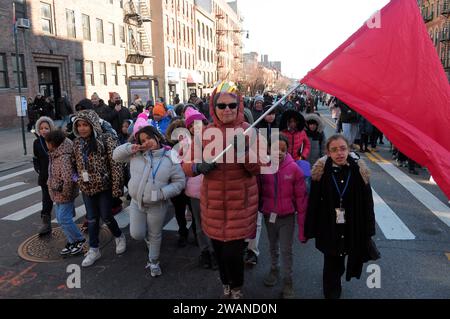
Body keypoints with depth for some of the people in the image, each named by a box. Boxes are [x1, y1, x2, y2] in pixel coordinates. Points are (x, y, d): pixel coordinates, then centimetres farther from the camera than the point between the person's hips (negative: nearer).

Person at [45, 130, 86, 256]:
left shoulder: (64, 157, -26)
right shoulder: (56, 154, 6)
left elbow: (68, 178, -33)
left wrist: (66, 193, -23)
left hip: (64, 194, -10)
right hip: (58, 194, 10)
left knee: (64, 219, -4)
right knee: (60, 218, 16)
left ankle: (79, 240, 13)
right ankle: (72, 242, 27)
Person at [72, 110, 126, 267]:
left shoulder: (106, 140, -15)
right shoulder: (77, 143, 3)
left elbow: (115, 164, -17)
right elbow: (77, 164, 15)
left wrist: (117, 187, -19)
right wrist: (79, 181, 13)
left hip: (104, 185, -5)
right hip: (87, 187, 5)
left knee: (106, 216, 4)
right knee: (91, 219, 12)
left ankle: (119, 237, 33)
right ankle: (93, 250, 26)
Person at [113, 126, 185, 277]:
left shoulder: (170, 158, -11)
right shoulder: (136, 154, -2)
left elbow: (180, 181, -8)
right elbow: (117, 155, 8)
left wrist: (163, 193, -21)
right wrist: (130, 148, -11)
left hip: (157, 206, -2)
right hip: (136, 202, 3)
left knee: (155, 235, 13)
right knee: (137, 234, 10)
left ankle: (154, 262, 36)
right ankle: (150, 236, 45)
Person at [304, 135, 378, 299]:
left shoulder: (358, 170, -10)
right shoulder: (321, 170, -13)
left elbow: (367, 202, -4)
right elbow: (313, 203, -9)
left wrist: (368, 229, -2)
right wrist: (309, 230, -5)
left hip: (353, 228, 2)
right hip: (329, 229, -2)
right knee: (332, 263, 10)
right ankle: (331, 292, 36)